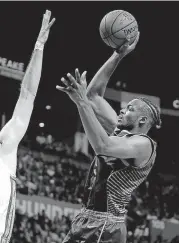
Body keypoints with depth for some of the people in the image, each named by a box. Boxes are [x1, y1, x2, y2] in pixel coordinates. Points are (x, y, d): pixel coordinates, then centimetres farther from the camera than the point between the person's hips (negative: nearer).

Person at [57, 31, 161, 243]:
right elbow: (95, 93, 16)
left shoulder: (144, 145, -11)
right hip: (85, 218, 9)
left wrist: (82, 103, -31)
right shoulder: (119, 130, 13)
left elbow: (103, 146, -30)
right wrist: (118, 56, 10)